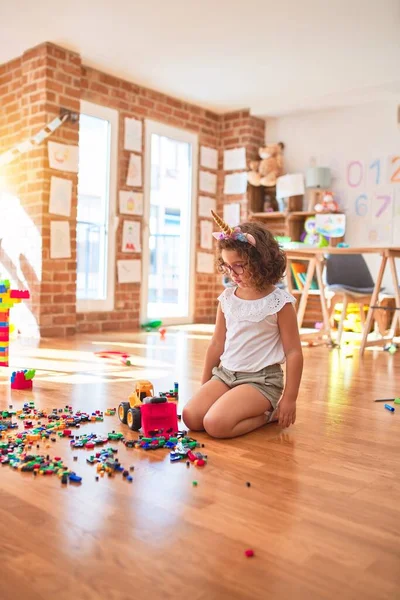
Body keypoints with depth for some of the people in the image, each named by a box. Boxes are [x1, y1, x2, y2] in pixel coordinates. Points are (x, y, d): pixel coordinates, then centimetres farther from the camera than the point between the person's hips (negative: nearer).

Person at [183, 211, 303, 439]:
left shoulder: (279, 302, -11)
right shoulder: (227, 298, 5)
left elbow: (293, 352, -8)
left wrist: (290, 398, -8)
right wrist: (205, 386, 18)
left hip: (261, 379, -6)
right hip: (225, 374, 6)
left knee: (216, 424, -24)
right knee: (191, 417, -12)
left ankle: (269, 413, 2)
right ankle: (252, 409, 8)